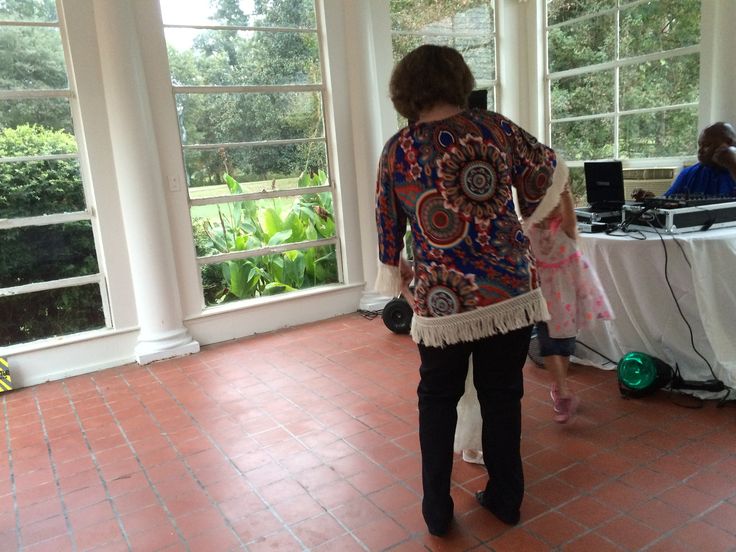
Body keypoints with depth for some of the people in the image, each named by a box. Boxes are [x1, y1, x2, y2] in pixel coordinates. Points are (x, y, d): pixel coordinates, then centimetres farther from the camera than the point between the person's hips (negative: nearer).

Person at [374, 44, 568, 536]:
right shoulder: (494, 128, -1)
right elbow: (548, 174, 14)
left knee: (437, 400, 18)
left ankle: (437, 511, 27)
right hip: (510, 289, 1)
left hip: (442, 301, 0)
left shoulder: (395, 151, -1)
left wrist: (399, 276, 24)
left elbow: (388, 228, 7)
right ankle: (506, 499, 33)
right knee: (502, 396, 17)